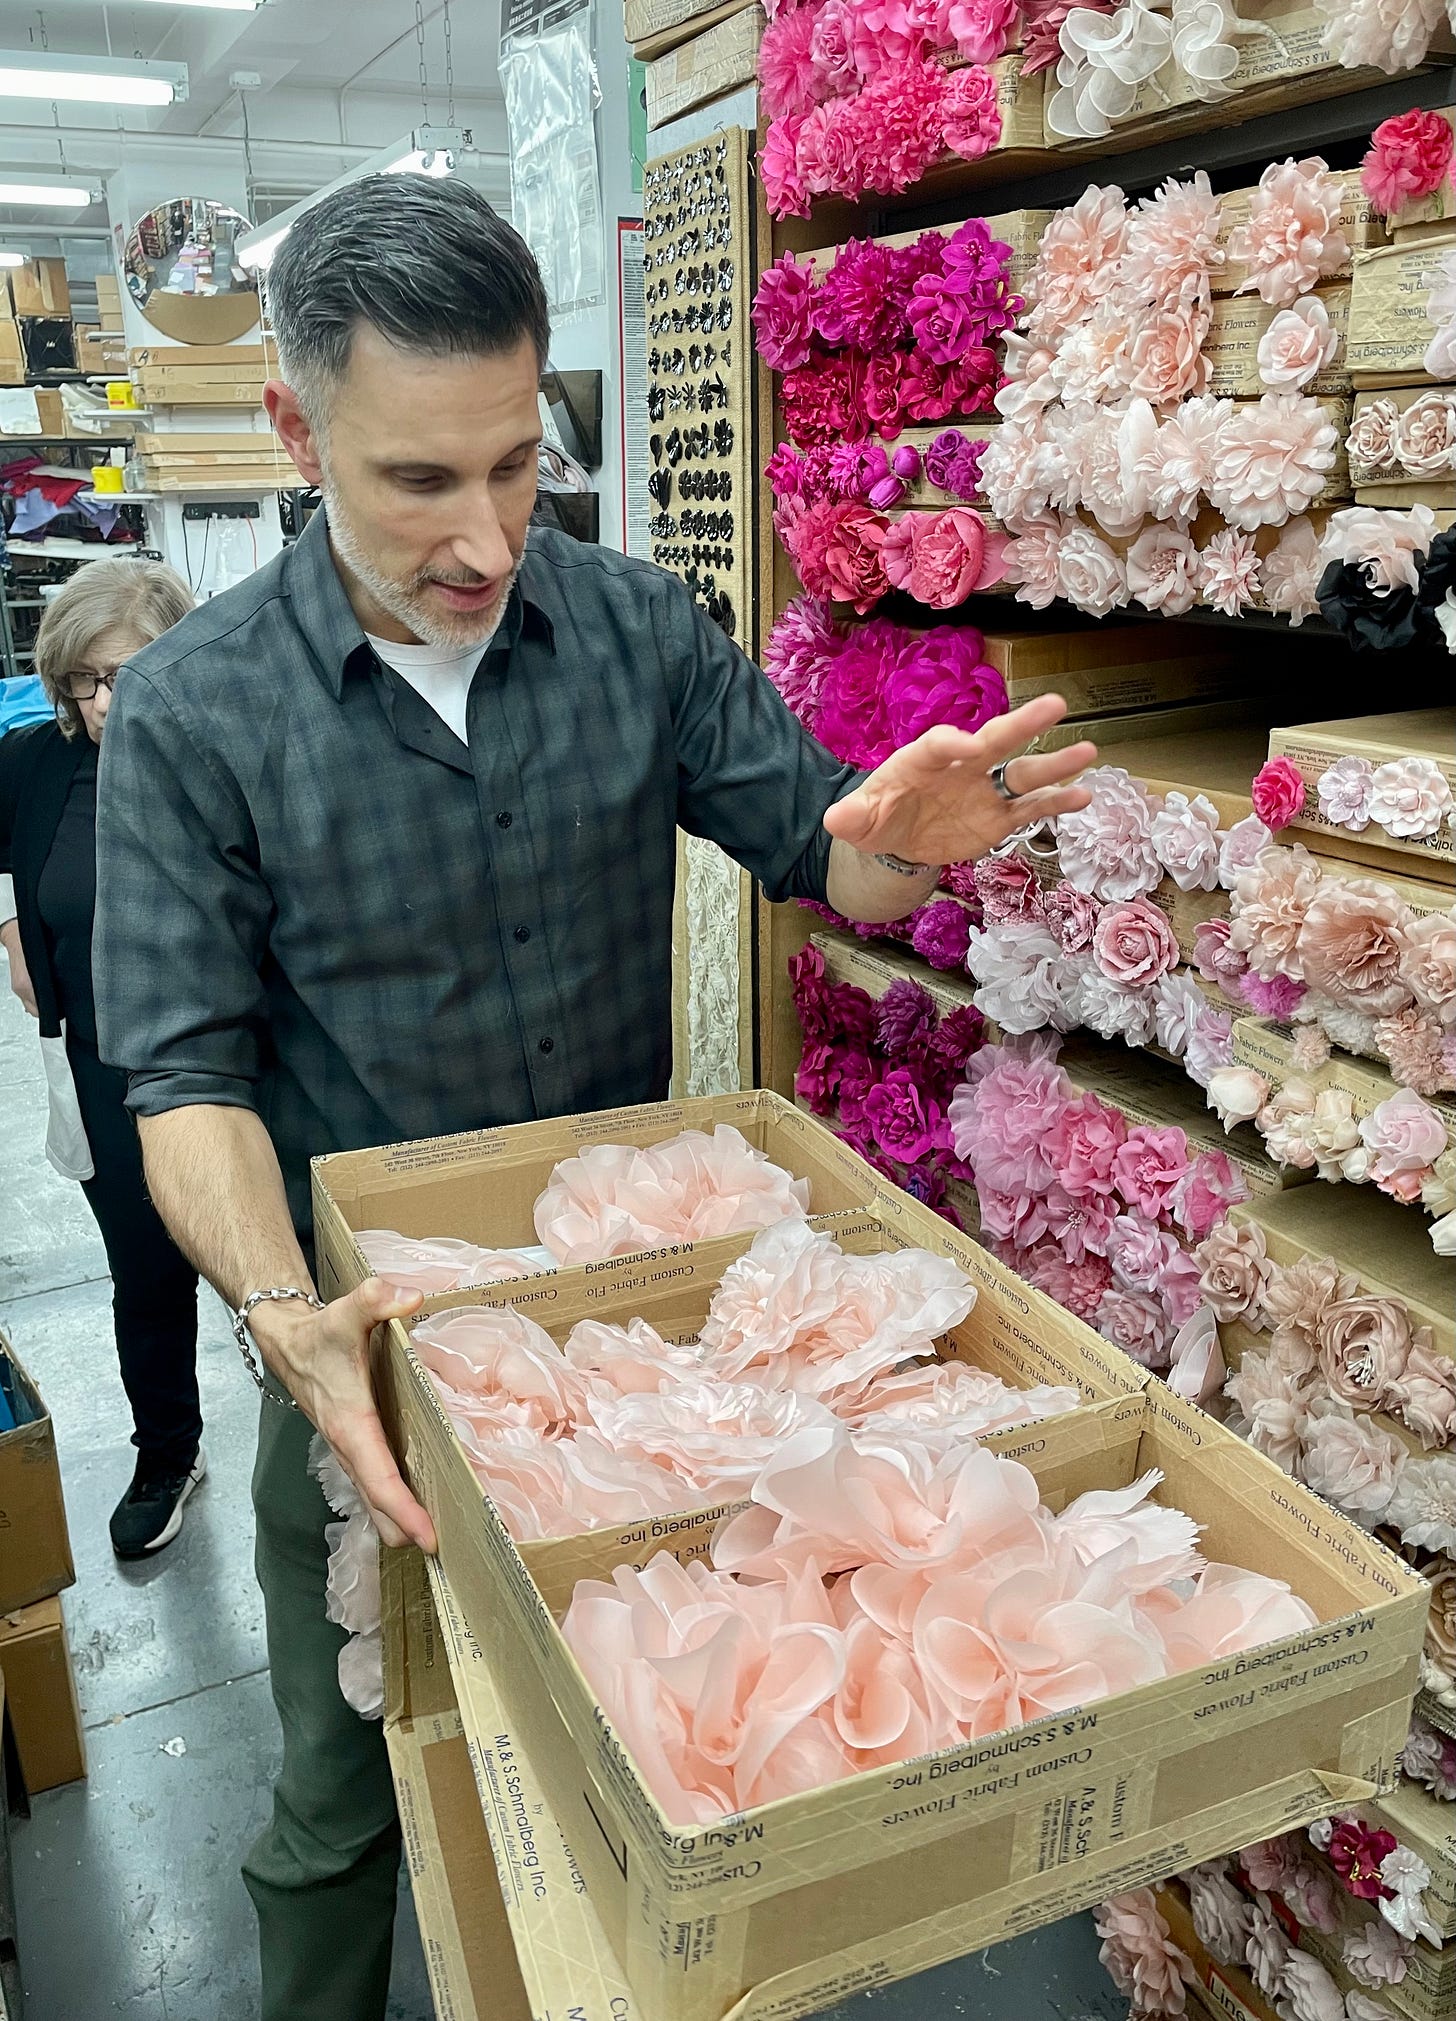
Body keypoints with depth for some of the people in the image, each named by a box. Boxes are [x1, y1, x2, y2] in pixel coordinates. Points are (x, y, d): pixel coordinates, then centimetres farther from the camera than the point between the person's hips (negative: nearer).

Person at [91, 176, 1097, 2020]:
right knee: (347, 1796, 16)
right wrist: (283, 1315, -32)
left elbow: (822, 856, -3)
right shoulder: (190, 715, -13)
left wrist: (904, 843, -27)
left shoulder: (638, 631, -6)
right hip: (370, 1318, -2)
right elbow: (190, 1071, -14)